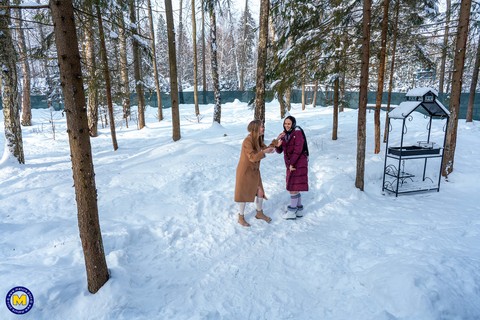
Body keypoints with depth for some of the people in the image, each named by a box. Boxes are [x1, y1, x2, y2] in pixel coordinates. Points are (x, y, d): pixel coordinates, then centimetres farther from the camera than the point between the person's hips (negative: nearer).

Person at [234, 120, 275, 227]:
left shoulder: (258, 139, 2)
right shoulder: (247, 141, -24)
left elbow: (266, 148, 5)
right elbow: (253, 157, -28)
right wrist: (264, 152, -37)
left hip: (254, 171, 8)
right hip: (245, 171, -8)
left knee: (260, 192, 12)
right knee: (244, 194, 6)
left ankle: (259, 213, 33)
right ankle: (241, 217, 23)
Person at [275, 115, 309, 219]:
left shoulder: (298, 133, -15)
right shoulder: (285, 135, 7)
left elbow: (298, 150, -20)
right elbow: (279, 151, 5)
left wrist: (291, 163, -16)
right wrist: (278, 145, -17)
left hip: (298, 164, -8)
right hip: (291, 165, 8)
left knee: (293, 187, -4)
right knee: (295, 188, 14)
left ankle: (292, 212, 6)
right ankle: (299, 210, 25)